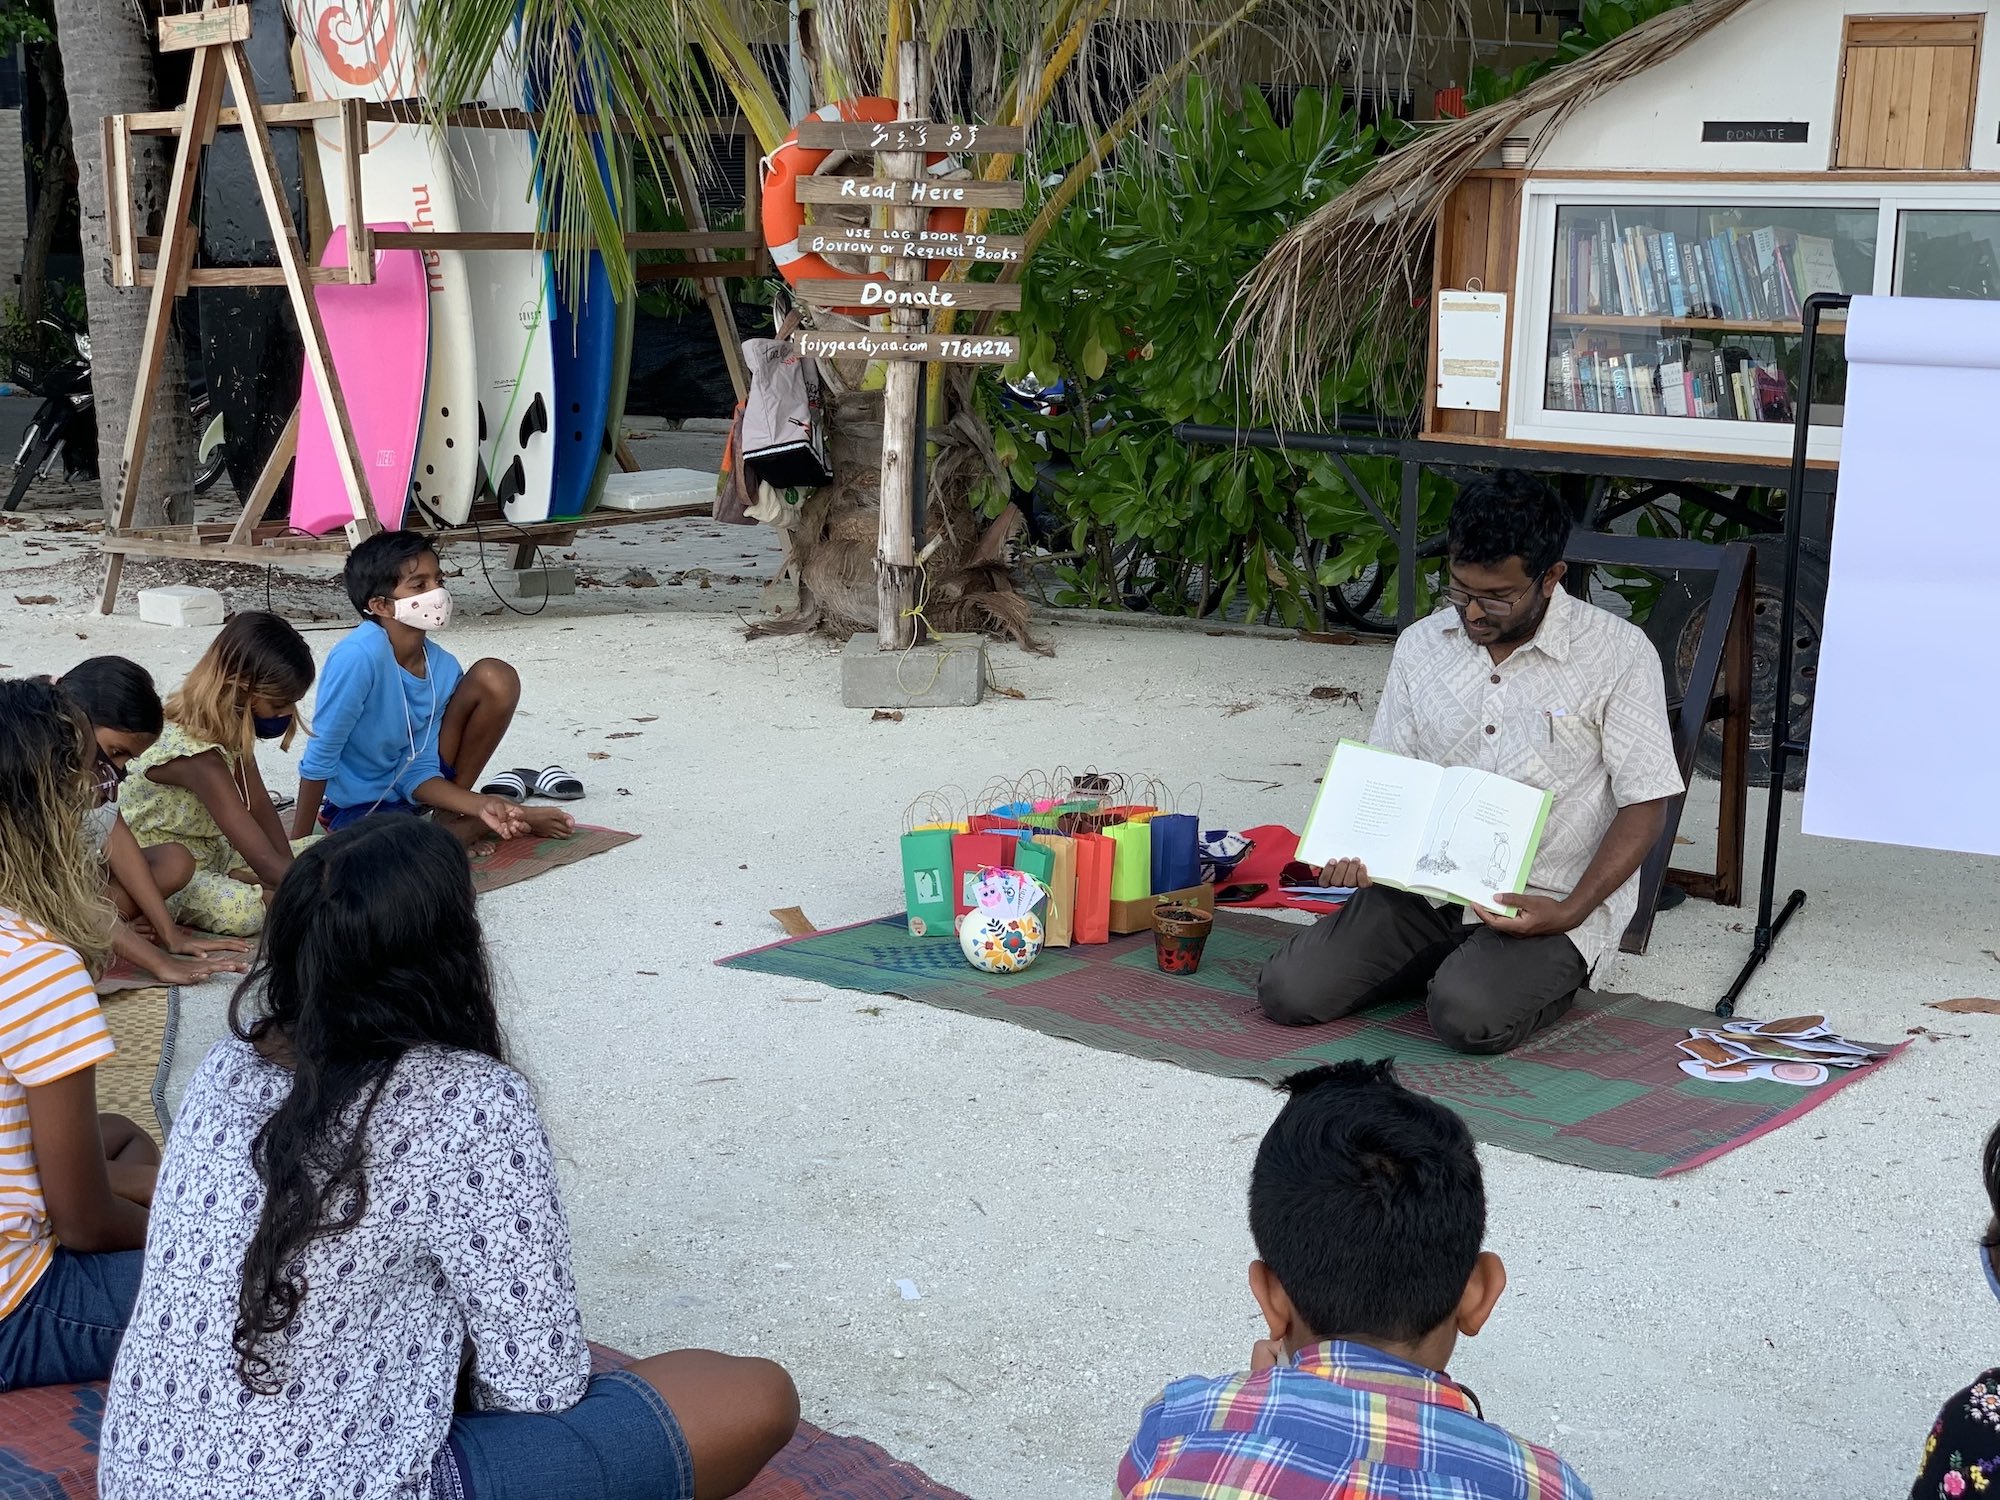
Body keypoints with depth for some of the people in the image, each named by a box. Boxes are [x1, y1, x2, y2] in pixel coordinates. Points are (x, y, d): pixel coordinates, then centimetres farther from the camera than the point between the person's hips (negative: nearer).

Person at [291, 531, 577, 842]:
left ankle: (453, 812, 2)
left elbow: (418, 774, -10)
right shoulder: (360, 656, -31)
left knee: (497, 680, -10)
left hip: (411, 790, 6)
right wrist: (299, 845, -20)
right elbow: (320, 758, -24)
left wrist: (480, 805, -25)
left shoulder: (443, 668, -12)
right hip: (358, 807, -6)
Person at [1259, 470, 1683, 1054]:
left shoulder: (1619, 653, -8)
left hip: (1545, 902, -4)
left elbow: (1645, 803, -7)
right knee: (1287, 991, -13)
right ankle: (1452, 960, 12)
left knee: (1469, 1017, -32)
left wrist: (1572, 912, -21)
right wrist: (1354, 849, -12)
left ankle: (1550, 972, 5)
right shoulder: (1421, 645, 7)